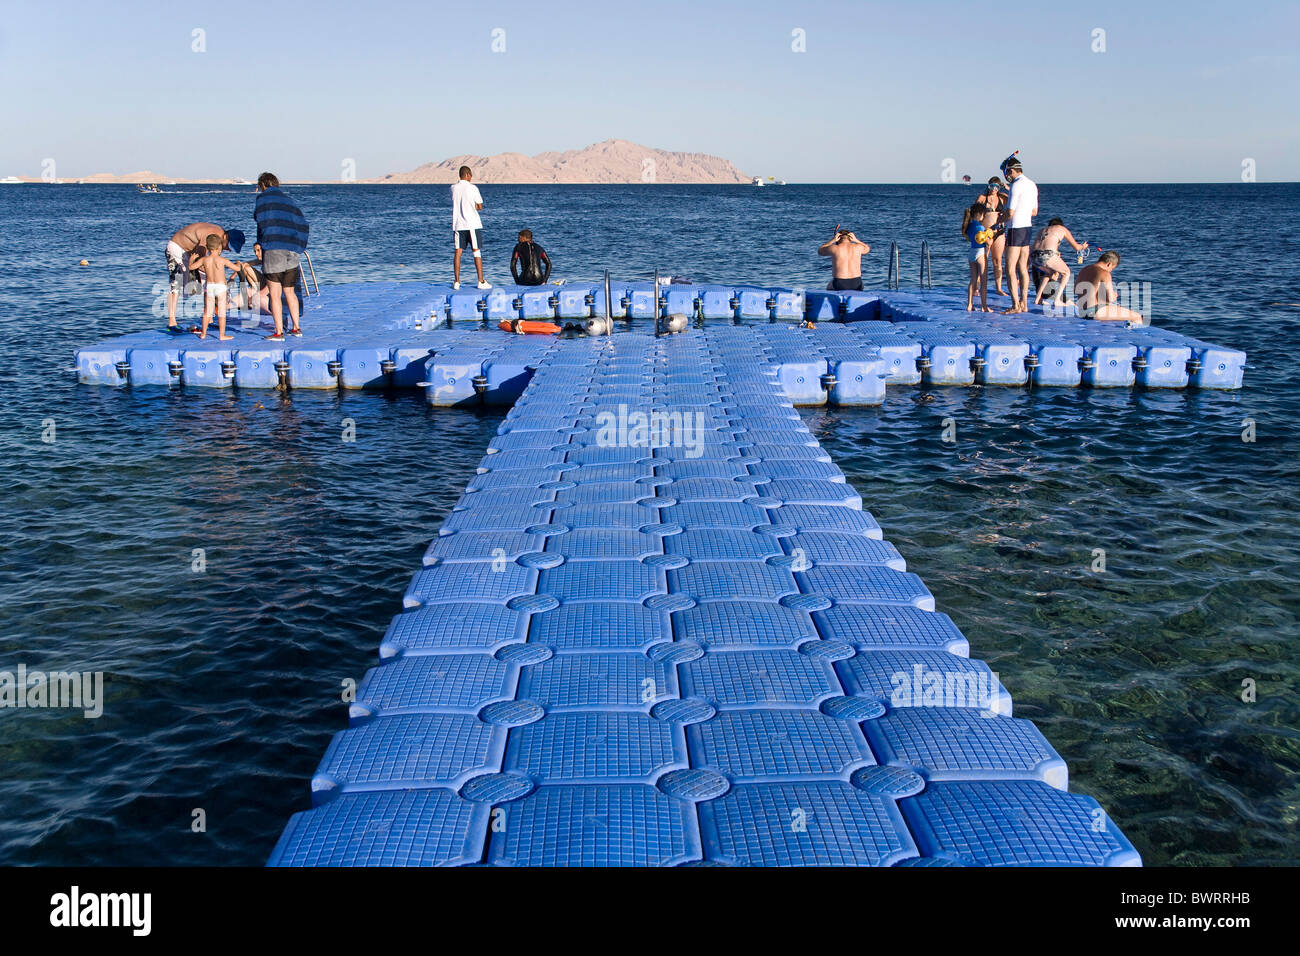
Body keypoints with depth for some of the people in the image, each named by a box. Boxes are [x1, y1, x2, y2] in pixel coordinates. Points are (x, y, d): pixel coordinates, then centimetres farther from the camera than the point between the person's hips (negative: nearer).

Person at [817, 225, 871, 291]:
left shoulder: (834, 248, -7)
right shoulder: (857, 247, 0)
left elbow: (819, 251, 13)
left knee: (829, 288, 34)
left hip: (839, 286, -2)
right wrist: (856, 240, 13)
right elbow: (867, 248, 25)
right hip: (856, 285, 2)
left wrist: (832, 240, 7)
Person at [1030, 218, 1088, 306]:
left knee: (1049, 272, 34)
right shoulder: (1062, 228, 22)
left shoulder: (1042, 229, 33)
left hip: (1034, 256, 5)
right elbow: (1076, 247, 27)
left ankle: (1037, 299, 24)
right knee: (1066, 272, 21)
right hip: (1048, 255, -5)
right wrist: (1083, 247, 51)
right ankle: (1058, 300, 7)